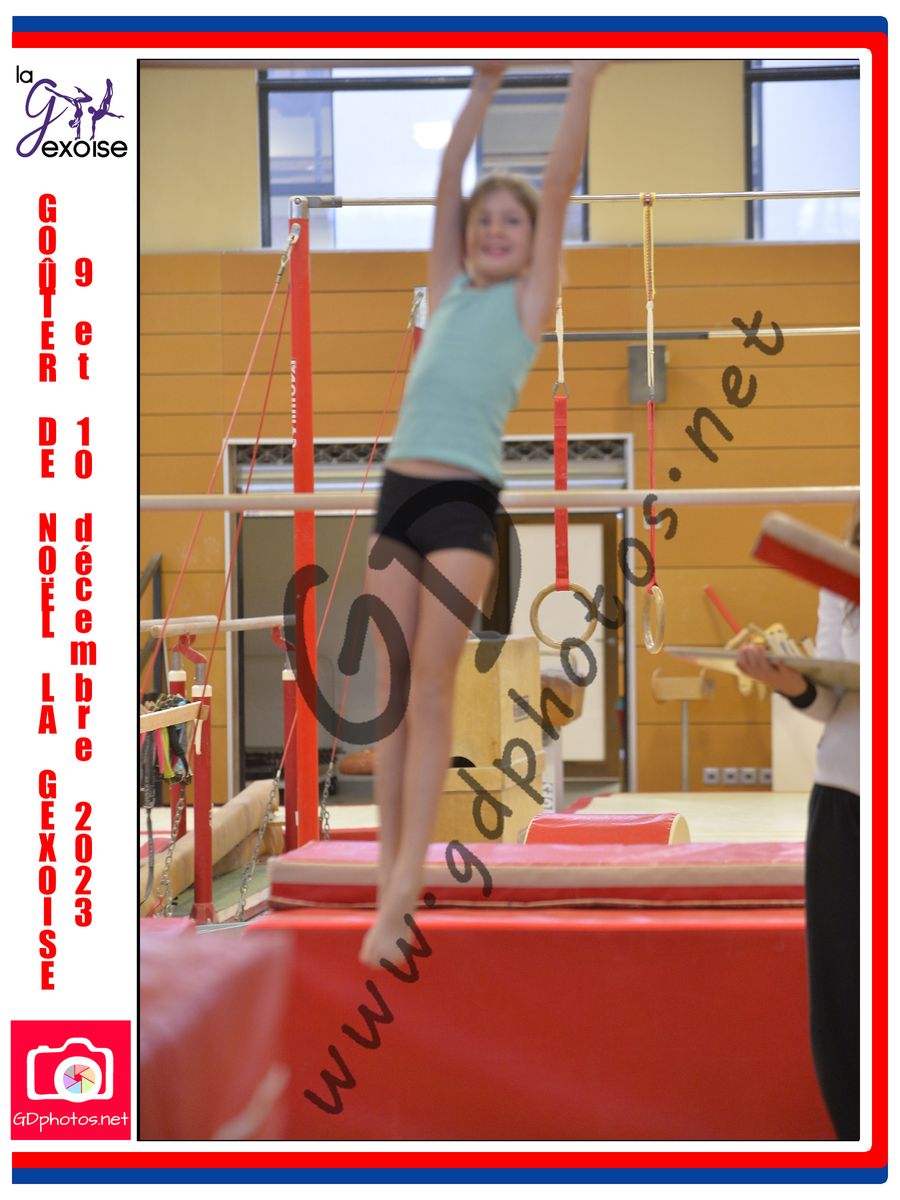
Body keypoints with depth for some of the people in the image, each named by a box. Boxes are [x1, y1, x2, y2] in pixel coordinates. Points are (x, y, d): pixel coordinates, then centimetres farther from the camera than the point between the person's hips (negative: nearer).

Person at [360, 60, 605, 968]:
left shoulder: (529, 298, 7)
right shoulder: (448, 289, 18)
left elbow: (559, 186, 2)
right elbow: (448, 180, 17)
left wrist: (584, 77, 2)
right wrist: (484, 85, 17)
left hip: (466, 502, -5)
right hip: (398, 493, 5)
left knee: (431, 688, -9)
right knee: (391, 689, 2)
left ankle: (406, 881, -10)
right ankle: (388, 868, 4)